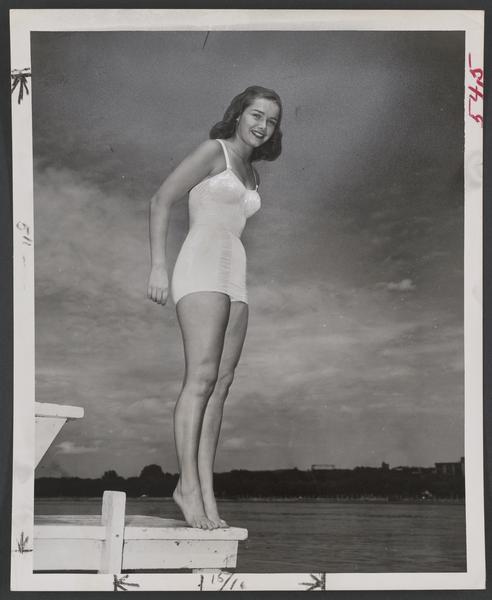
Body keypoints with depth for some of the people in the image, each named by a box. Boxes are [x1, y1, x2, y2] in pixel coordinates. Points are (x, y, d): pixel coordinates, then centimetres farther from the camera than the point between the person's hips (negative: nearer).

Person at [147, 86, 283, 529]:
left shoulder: (250, 173, 24)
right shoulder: (214, 151, 1)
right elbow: (161, 201, -5)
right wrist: (158, 266, -13)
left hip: (233, 279, 8)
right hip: (201, 269, -8)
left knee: (221, 384, -2)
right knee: (202, 377, -18)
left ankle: (207, 492, -6)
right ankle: (188, 485, -19)